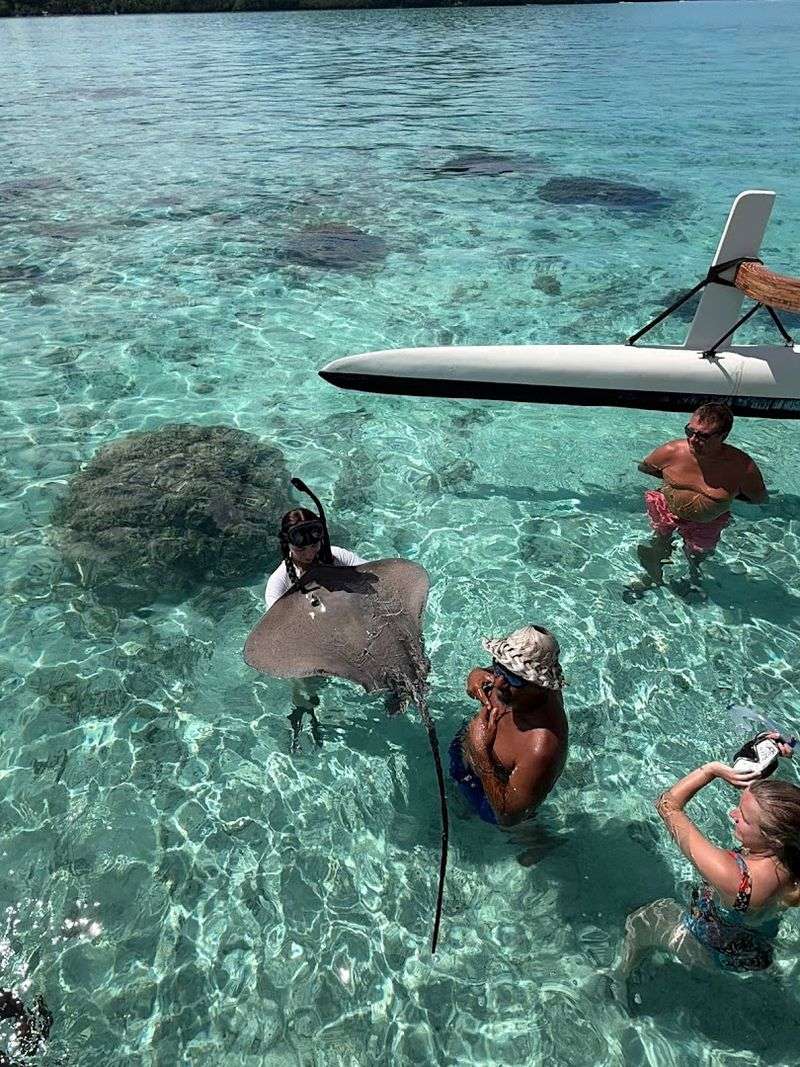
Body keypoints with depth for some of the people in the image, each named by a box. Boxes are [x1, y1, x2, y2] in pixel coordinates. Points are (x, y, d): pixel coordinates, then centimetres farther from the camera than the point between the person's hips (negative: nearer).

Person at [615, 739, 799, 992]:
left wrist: (713, 769, -37)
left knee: (638, 923, 22)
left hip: (713, 953, -5)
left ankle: (620, 977, 50)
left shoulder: (731, 876, -47)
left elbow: (668, 805, -39)